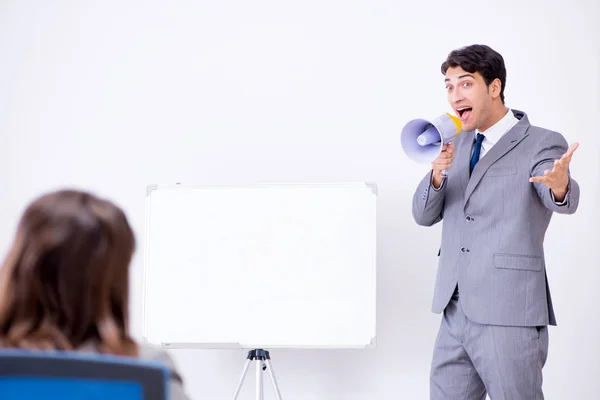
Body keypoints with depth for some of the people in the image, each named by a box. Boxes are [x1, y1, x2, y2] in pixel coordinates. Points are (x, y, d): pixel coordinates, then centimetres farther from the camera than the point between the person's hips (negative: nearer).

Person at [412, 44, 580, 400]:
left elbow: (564, 200, -23)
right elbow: (424, 215, 10)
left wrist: (560, 184, -48)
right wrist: (438, 174, -10)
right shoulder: (460, 145, 15)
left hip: (509, 316, -6)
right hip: (456, 314, 6)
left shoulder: (541, 144, -5)